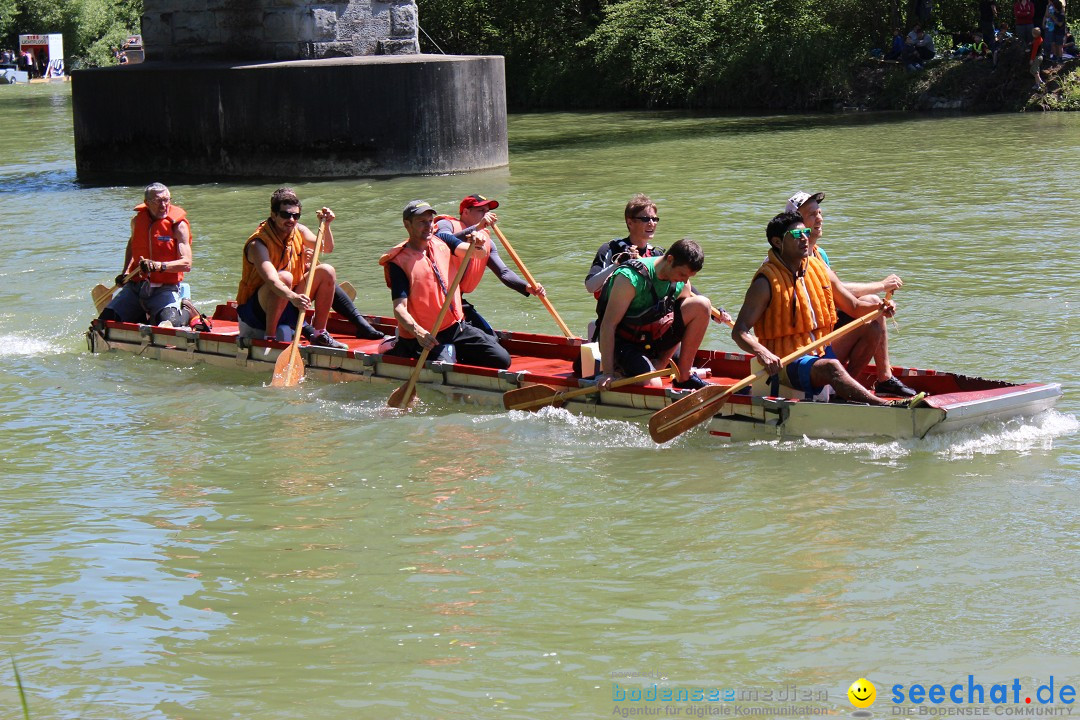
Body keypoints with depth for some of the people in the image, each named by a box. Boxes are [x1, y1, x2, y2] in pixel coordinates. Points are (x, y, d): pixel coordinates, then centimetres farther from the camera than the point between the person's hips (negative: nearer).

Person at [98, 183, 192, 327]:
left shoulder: (178, 224, -7)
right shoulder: (137, 220, 6)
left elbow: (186, 264, -15)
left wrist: (158, 266, -29)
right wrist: (125, 272, 21)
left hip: (165, 289, -5)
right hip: (135, 286, 5)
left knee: (169, 325, -34)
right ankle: (145, 314, 13)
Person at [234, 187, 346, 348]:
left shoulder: (298, 231, 0)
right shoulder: (258, 244, -23)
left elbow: (327, 248, 9)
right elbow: (271, 280, -38)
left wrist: (325, 225, -10)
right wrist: (293, 297, -56)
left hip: (288, 305, 7)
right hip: (256, 309, -7)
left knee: (327, 272, -6)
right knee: (284, 277, -35)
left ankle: (319, 335, 0)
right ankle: (269, 338, -28)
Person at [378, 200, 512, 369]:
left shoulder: (442, 242, 8)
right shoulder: (399, 262, -11)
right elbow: (399, 308, -20)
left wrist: (476, 244, -33)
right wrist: (418, 332, -38)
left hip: (457, 327, 6)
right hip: (427, 337, -6)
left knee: (502, 360, -2)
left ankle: (454, 352, 18)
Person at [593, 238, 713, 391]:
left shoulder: (681, 281, -5)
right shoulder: (631, 277, -26)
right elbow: (608, 325, -27)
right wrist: (608, 373, -30)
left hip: (654, 337, 7)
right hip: (624, 342, -7)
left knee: (702, 305, -11)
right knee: (652, 384, -34)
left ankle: (684, 377, -5)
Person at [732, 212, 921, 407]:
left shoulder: (820, 269, 8)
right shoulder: (766, 282, -11)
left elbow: (855, 306, 16)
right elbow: (739, 332, -16)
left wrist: (880, 307, -5)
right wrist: (761, 353, -36)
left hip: (820, 352, 8)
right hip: (787, 364, -8)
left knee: (873, 329, 2)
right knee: (831, 367, -35)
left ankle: (844, 390, -9)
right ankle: (884, 405, -50)